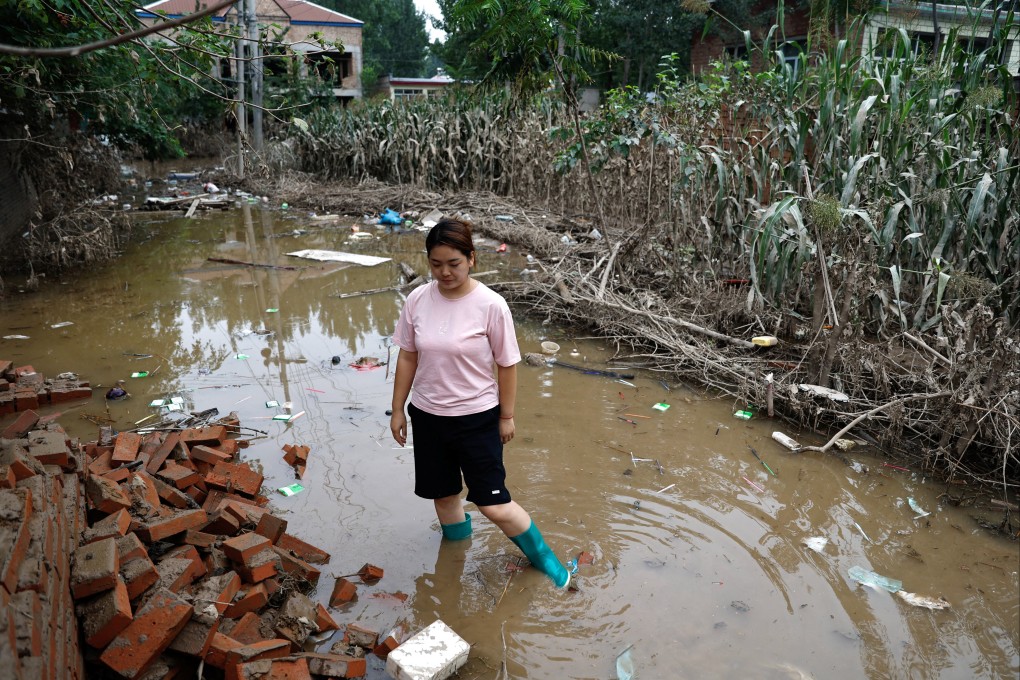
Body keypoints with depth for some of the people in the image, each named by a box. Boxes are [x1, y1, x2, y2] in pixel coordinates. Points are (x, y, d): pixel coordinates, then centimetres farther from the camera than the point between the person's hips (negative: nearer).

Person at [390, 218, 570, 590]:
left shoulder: (491, 305, -17)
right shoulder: (417, 300, -6)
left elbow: (507, 364, -8)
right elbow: (407, 357, 3)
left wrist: (507, 416, -3)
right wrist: (398, 410, 7)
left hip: (477, 418, -4)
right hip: (428, 416, 4)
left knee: (493, 504, -1)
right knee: (443, 495, 19)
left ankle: (543, 557, 24)